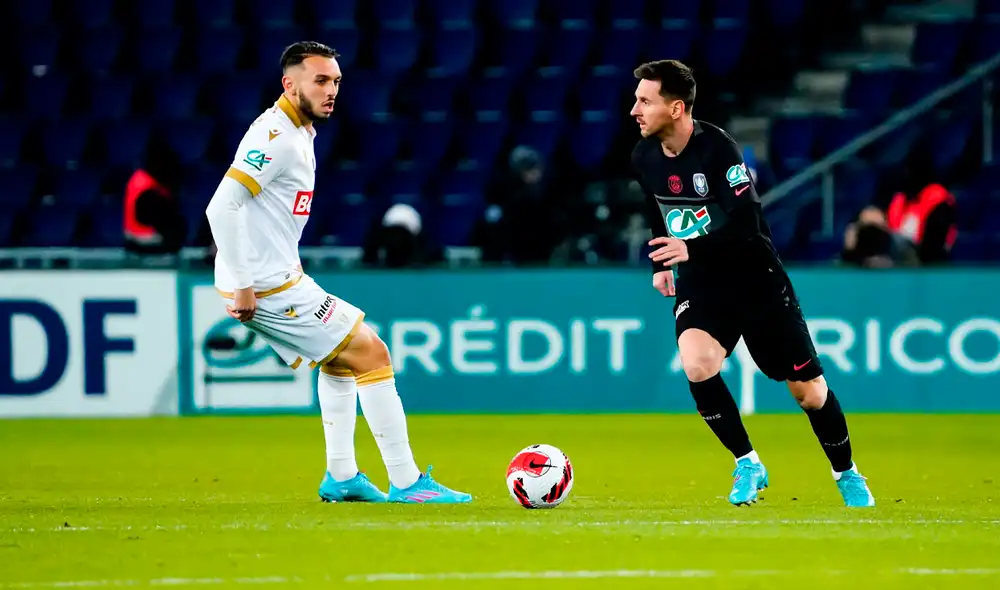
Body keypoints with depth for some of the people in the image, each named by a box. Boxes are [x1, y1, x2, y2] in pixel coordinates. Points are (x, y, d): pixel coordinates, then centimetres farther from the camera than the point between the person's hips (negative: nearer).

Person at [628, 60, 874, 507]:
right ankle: (747, 465, -8)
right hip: (699, 284, 4)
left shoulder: (717, 149, -23)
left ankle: (846, 474, 31)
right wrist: (662, 262, 15)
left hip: (754, 277, -4)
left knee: (809, 391, 4)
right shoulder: (644, 158, -4)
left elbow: (746, 223, -29)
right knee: (697, 365, -27)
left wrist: (691, 250, -39)